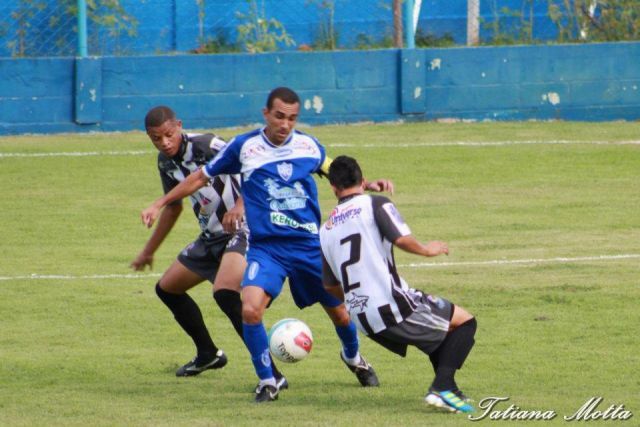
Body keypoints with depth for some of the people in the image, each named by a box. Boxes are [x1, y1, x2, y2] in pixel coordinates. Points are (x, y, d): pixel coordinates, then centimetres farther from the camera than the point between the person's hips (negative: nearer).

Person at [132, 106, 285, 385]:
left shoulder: (206, 145, -20)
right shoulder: (166, 162, 6)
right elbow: (173, 207, 23)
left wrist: (240, 206, -45)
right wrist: (149, 251, 31)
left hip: (241, 230, -9)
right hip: (211, 237, 10)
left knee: (225, 292, -31)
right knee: (166, 288, 16)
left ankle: (272, 374, -30)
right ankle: (208, 355, 36)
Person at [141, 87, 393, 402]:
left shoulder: (308, 146, 2)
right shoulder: (244, 147, -5)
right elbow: (201, 177, 7)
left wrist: (368, 185, 7)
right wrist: (159, 204, 8)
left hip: (310, 245, 2)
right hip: (265, 247, -2)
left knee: (341, 313, 9)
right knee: (250, 309, -26)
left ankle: (353, 358, 45)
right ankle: (267, 382, -6)